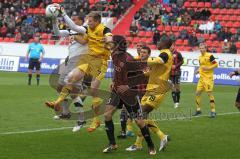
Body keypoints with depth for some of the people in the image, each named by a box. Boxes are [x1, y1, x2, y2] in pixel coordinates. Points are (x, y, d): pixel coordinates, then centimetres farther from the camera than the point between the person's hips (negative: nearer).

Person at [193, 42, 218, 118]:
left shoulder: (210, 56, -10)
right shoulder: (200, 57, 13)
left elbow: (216, 64, -11)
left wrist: (208, 68, -21)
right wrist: (198, 70, 8)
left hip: (208, 78, -7)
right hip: (201, 78, 7)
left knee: (209, 93, -9)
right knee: (198, 92, 5)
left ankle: (213, 111, -2)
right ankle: (198, 109, 17)